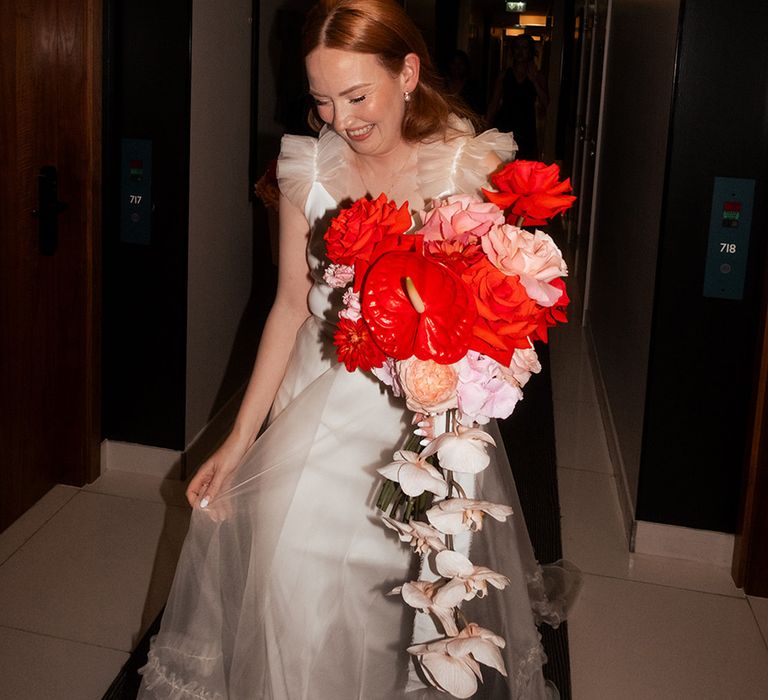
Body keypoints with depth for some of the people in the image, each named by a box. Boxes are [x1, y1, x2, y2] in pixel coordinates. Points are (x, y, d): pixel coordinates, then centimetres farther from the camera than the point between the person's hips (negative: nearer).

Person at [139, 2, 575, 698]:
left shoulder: (474, 166, -9)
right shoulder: (308, 167, -2)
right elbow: (291, 305, 4)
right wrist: (240, 438, 2)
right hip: (322, 400, 2)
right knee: (295, 580, 1)